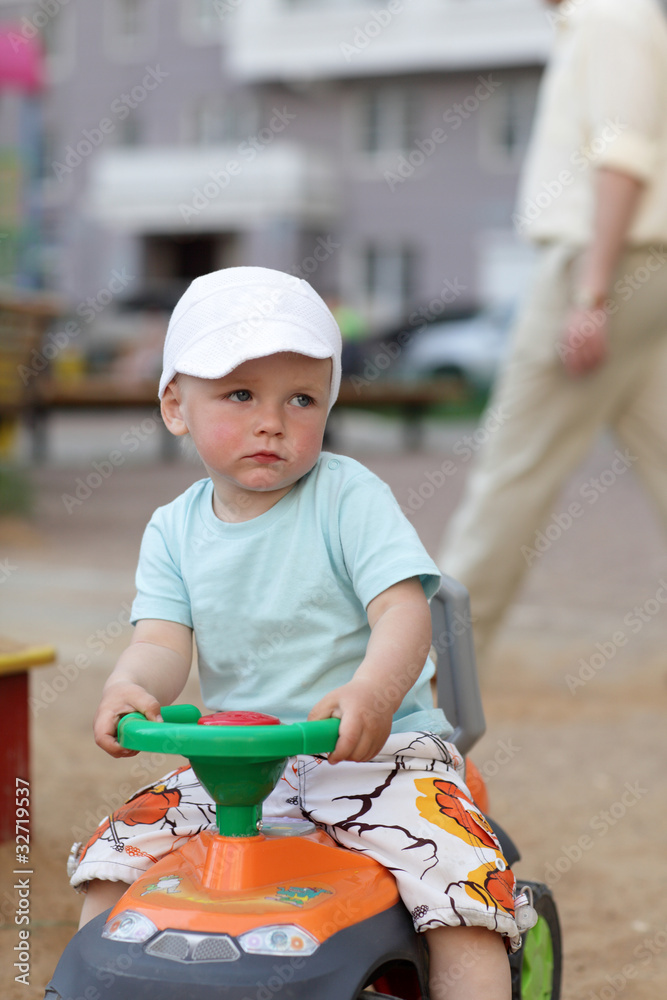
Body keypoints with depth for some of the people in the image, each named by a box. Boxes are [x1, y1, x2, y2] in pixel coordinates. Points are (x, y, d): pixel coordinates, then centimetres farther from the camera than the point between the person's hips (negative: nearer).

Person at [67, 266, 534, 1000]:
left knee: (461, 881, -25)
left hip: (372, 748, -4)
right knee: (112, 858, -4)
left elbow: (404, 611, -18)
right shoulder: (174, 529, 6)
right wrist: (129, 686, -29)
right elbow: (164, 641, -4)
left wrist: (373, 690, -40)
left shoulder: (350, 498, -7)